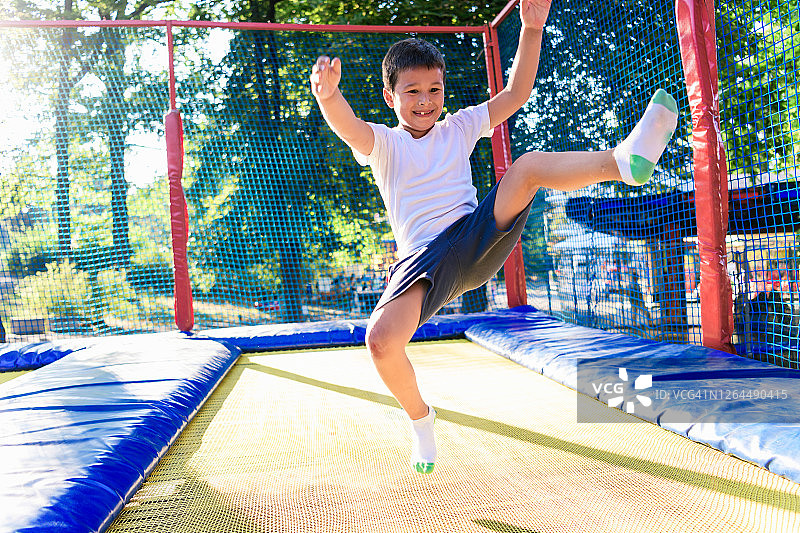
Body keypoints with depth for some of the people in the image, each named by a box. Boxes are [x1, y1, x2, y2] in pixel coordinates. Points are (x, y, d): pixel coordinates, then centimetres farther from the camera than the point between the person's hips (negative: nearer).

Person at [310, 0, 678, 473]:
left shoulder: (459, 128, 16)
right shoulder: (382, 144, 4)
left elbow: (517, 94, 10)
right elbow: (349, 128, -20)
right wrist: (329, 95, -44)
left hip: (480, 241, 2)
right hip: (425, 259, -2)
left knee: (529, 165, -19)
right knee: (381, 340, -26)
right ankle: (421, 418, 2)